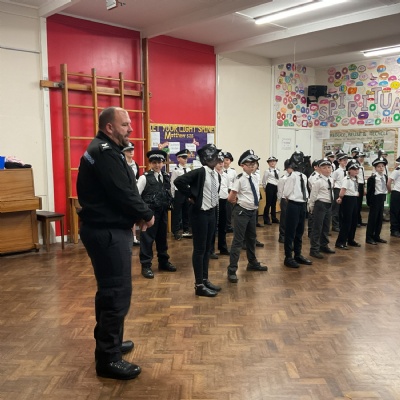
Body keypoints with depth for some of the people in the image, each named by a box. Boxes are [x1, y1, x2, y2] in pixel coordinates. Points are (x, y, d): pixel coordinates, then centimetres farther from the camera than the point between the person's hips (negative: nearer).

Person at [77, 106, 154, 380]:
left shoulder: (106, 150, 17)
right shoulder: (105, 152, -17)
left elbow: (122, 190, 14)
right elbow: (123, 194, -23)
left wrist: (137, 214, 1)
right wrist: (146, 214, -8)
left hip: (107, 228, 11)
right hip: (107, 231, -11)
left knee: (110, 289, 20)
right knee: (117, 292, -5)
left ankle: (109, 342, 35)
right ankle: (107, 358, 6)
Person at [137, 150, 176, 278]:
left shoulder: (166, 177, 8)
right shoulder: (145, 177, -8)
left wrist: (168, 205, 9)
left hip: (163, 212, 5)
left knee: (162, 237, 16)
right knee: (147, 238, 0)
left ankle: (163, 262, 30)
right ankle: (146, 266, 10)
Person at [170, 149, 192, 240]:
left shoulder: (189, 170, 7)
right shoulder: (176, 171, -9)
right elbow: (172, 185, -7)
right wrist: (172, 197, -7)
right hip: (179, 193, -5)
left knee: (186, 212, 13)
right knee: (177, 213, 2)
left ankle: (186, 230, 26)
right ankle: (176, 232, 13)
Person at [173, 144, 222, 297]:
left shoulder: (217, 175, 8)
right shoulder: (200, 172, -17)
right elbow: (179, 181, -27)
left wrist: (214, 203, 10)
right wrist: (192, 196, -18)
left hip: (211, 212, 8)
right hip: (200, 213, -8)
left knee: (207, 248, 15)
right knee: (199, 249, -1)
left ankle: (205, 280, 26)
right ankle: (199, 285, 9)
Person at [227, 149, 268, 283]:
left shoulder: (255, 178, 6)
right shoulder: (240, 179, -17)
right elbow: (231, 198, -16)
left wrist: (255, 206, 9)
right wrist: (239, 202, -1)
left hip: (253, 211, 8)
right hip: (242, 212, -8)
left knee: (252, 238, 21)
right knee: (238, 240, -5)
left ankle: (253, 263, 40)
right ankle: (232, 270, 2)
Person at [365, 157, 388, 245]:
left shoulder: (385, 176, 6)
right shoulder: (372, 178, -14)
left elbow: (385, 187, 15)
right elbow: (369, 191, -11)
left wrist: (384, 197, 10)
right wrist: (369, 202, -10)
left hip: (382, 198, 7)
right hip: (375, 198, -7)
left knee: (380, 218, 12)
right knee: (372, 218, -1)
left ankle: (377, 236, 23)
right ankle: (369, 238, 8)